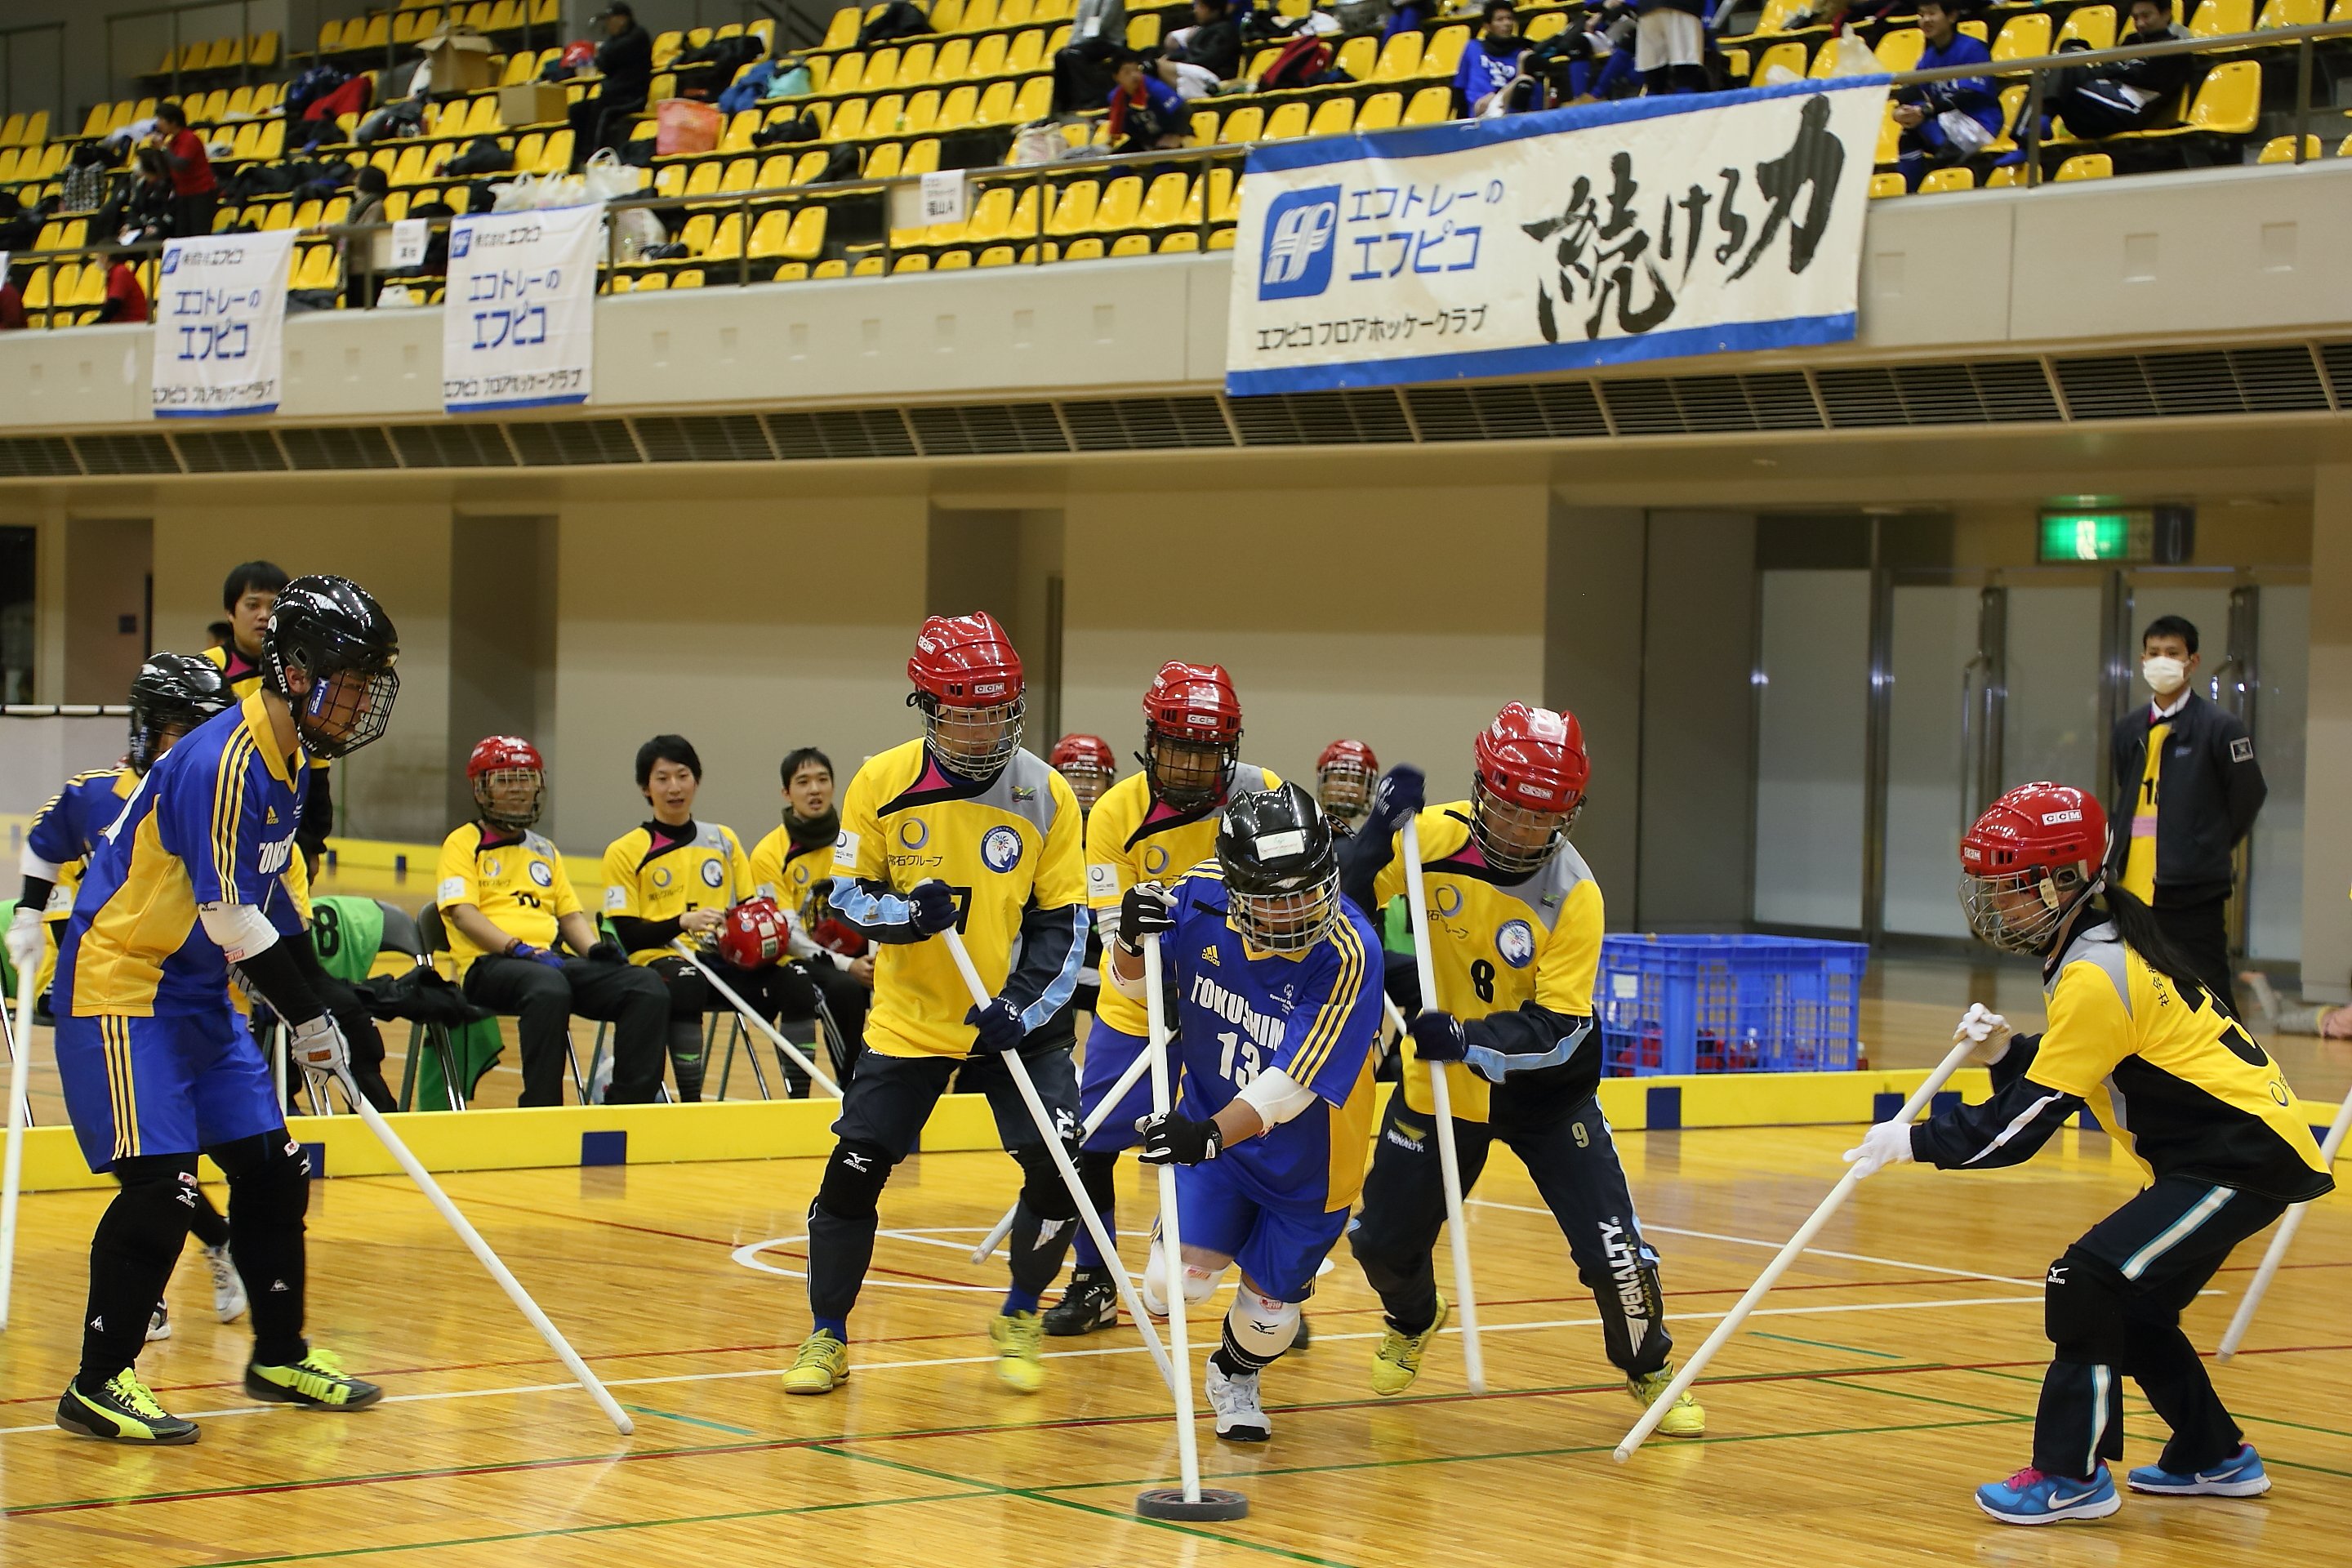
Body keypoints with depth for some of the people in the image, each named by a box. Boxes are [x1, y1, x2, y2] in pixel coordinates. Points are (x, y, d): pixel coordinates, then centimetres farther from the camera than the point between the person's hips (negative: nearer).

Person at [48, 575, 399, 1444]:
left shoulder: (290, 759, 6)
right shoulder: (222, 763, -23)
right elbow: (232, 919, -23)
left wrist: (324, 1000, 17)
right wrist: (309, 1017, -16)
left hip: (201, 995, 10)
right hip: (120, 985, -10)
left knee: (274, 1168, 11)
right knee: (161, 1183, -15)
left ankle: (280, 1355, 25)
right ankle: (98, 1384, -6)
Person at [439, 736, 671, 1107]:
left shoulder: (545, 852, 28)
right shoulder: (463, 844, 8)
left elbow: (571, 915, 23)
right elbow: (463, 913, -5)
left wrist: (595, 947, 0)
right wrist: (519, 949, -19)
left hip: (555, 961, 6)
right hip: (489, 965, -6)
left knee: (649, 988, -19)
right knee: (548, 987, -42)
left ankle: (627, 1104, -20)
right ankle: (540, 1113, -39)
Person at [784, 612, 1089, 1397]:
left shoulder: (1046, 794, -8)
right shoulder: (882, 784, -8)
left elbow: (1063, 921, -5)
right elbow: (849, 896, -1)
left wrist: (1022, 1004, -18)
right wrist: (905, 913, -23)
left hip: (1013, 1020, 0)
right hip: (909, 1020, 0)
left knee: (1058, 1168, -12)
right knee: (853, 1170, -6)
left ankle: (1019, 1321, 12)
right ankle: (826, 1339, 13)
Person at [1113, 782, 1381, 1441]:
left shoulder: (1348, 952, -31)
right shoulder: (1201, 897, -19)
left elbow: (1293, 1083, -35)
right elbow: (1131, 984, -2)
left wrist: (1211, 1136, -49)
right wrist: (1132, 940, -26)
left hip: (1306, 1152, -1)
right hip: (1210, 1120, 2)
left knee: (1271, 1308, 10)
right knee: (1179, 1282, -16)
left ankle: (1236, 1376, 46)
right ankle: (1178, 1243, 22)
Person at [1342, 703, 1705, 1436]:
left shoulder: (1573, 895, -22)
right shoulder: (1435, 837, -16)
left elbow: (1556, 1031, -25)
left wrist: (1467, 1038, -39)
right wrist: (1378, 831, -28)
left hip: (1546, 1091, -2)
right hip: (1440, 1077, 2)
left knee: (1612, 1249, -9)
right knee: (1384, 1242, 10)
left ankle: (1649, 1368, 21)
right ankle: (1413, 1321, 47)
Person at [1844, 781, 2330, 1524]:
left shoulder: (2097, 977, -20)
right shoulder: (2107, 944, 10)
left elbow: (2027, 1122, -19)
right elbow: (2065, 1076, 14)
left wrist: (1915, 1142, -13)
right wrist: (2005, 1052, -4)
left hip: (2247, 1156, -11)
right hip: (2230, 1148, 11)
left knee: (2088, 1281, -17)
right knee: (2133, 1307, 18)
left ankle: (2072, 1475, -11)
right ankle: (2215, 1458, 32)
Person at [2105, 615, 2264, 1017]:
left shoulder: (2220, 727, -5)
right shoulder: (2129, 730, 12)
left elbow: (2249, 796, 0)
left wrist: (2212, 849, 5)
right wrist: (2120, 857, 14)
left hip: (2193, 893, -6)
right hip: (2133, 889, 6)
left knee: (2207, 994, -6)